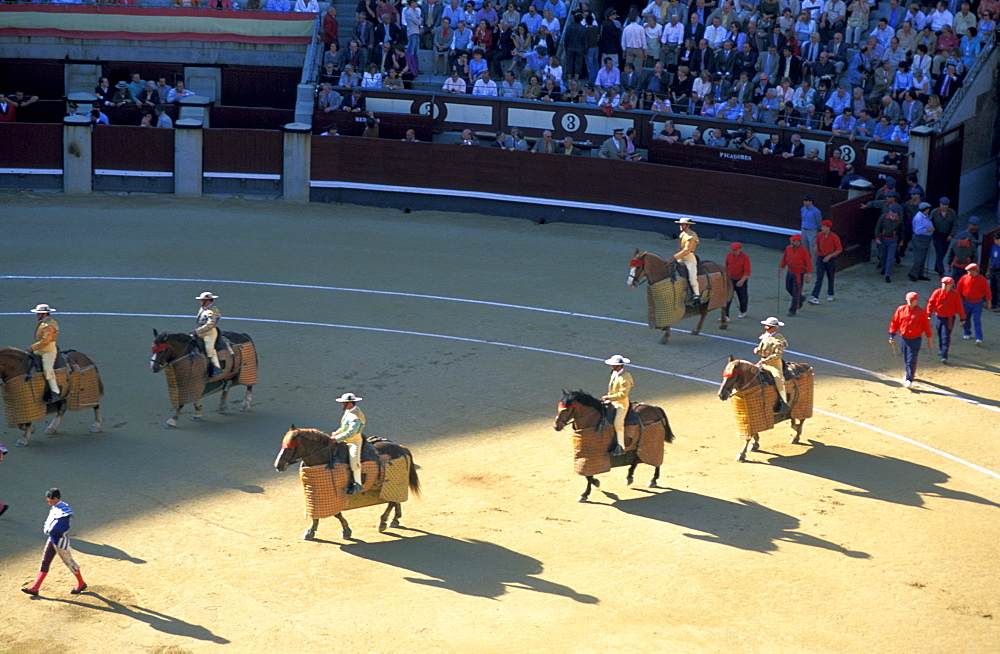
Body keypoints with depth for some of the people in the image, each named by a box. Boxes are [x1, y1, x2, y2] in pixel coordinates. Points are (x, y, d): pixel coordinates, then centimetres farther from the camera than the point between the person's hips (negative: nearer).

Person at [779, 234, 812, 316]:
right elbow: (784, 259, 11)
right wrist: (780, 269, 9)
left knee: (796, 292, -3)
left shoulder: (804, 251, -16)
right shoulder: (788, 248, 0)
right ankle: (801, 299, 43)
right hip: (790, 272, 7)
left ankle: (793, 310, 5)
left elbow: (808, 263, -13)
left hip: (798, 274, -7)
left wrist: (808, 276, -13)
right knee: (789, 288, 18)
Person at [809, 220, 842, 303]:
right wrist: (817, 254, 6)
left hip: (831, 259, -2)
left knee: (830, 278, 13)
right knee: (819, 278, -8)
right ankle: (815, 297, -16)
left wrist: (829, 256, -17)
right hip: (821, 259, 2)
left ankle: (830, 295, 34)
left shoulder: (834, 237, -15)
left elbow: (839, 249, -11)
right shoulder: (819, 235, -3)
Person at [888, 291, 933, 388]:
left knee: (911, 360, -9)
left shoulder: (921, 312, -5)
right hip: (903, 338, 4)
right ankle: (911, 374, 38)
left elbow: (926, 325, 0)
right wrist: (891, 336, 1)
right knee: (906, 359, 15)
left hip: (915, 340, -4)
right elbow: (894, 322, 5)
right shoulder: (900, 309, 1)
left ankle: (909, 380, -7)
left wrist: (930, 339, 2)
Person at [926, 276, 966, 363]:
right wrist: (929, 314, -6)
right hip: (938, 317, 3)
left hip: (949, 318, -3)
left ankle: (944, 356, -10)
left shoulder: (955, 294, -7)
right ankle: (941, 349, 43)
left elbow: (959, 307, -1)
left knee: (946, 337, -11)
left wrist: (962, 318, 3)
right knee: (940, 335, 18)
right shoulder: (937, 292, -2)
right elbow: (931, 303, 1)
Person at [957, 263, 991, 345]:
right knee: (966, 319, 15)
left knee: (977, 320, -8)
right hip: (966, 302, 3)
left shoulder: (982, 280, -8)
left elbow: (987, 291, -1)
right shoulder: (964, 278, -3)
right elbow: (958, 288, 7)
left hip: (977, 303, -3)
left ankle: (979, 339, -9)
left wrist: (988, 301, 1)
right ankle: (967, 334, 36)